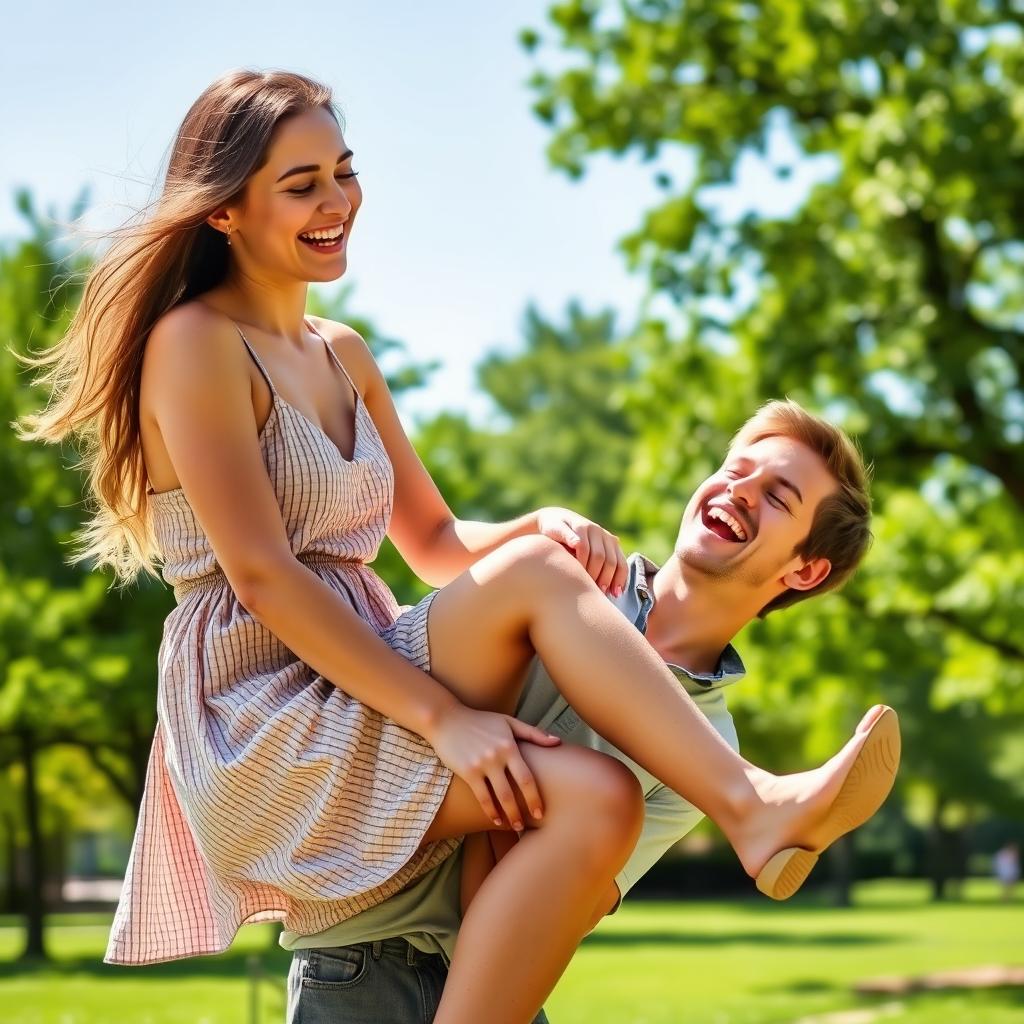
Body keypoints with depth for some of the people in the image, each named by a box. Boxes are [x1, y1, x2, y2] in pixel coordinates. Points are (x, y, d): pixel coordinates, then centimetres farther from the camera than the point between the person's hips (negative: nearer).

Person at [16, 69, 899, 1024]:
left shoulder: (343, 356, 18)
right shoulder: (195, 344, -8)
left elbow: (436, 544, 17)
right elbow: (262, 577, -16)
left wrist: (544, 525, -6)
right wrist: (439, 712, -23)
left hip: (355, 680, 7)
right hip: (258, 721, -7)